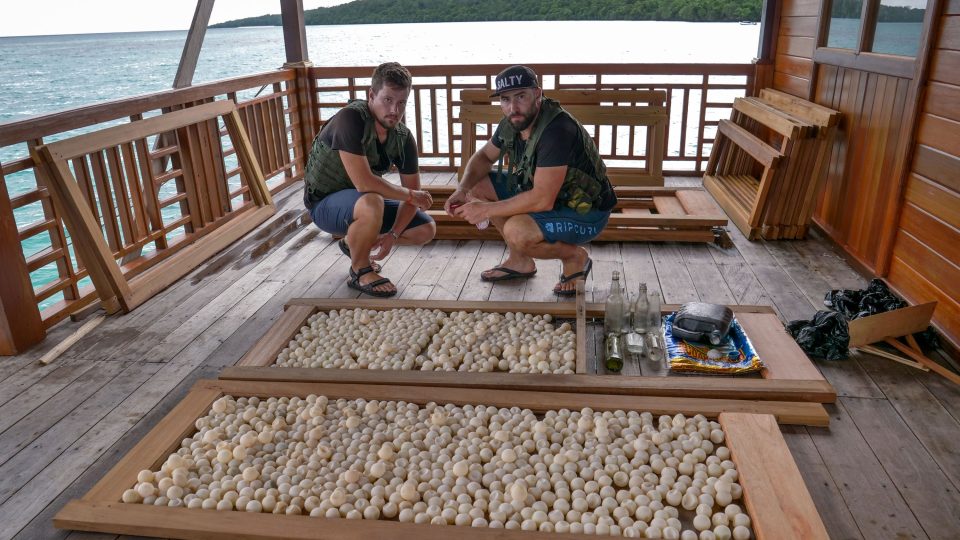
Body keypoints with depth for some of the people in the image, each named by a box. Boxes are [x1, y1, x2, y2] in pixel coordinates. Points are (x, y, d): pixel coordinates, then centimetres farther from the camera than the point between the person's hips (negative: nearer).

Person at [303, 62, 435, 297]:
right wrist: (409, 195, -22)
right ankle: (360, 272, -12)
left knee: (427, 229, 0)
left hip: (365, 201, 7)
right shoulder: (350, 119, -28)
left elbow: (413, 192, -4)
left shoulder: (403, 137, -7)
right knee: (371, 203, -39)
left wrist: (393, 235, -18)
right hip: (325, 203, -7)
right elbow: (364, 183, -36)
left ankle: (354, 243, 19)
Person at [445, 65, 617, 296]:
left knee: (517, 231, -34)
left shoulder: (557, 130, -31)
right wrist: (462, 189, -9)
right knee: (479, 185, 1)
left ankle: (575, 256, -2)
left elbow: (543, 200, -35)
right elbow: (483, 157, 12)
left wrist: (485, 210, -27)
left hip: (587, 211, -9)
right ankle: (521, 261, 12)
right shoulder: (512, 123, -5)